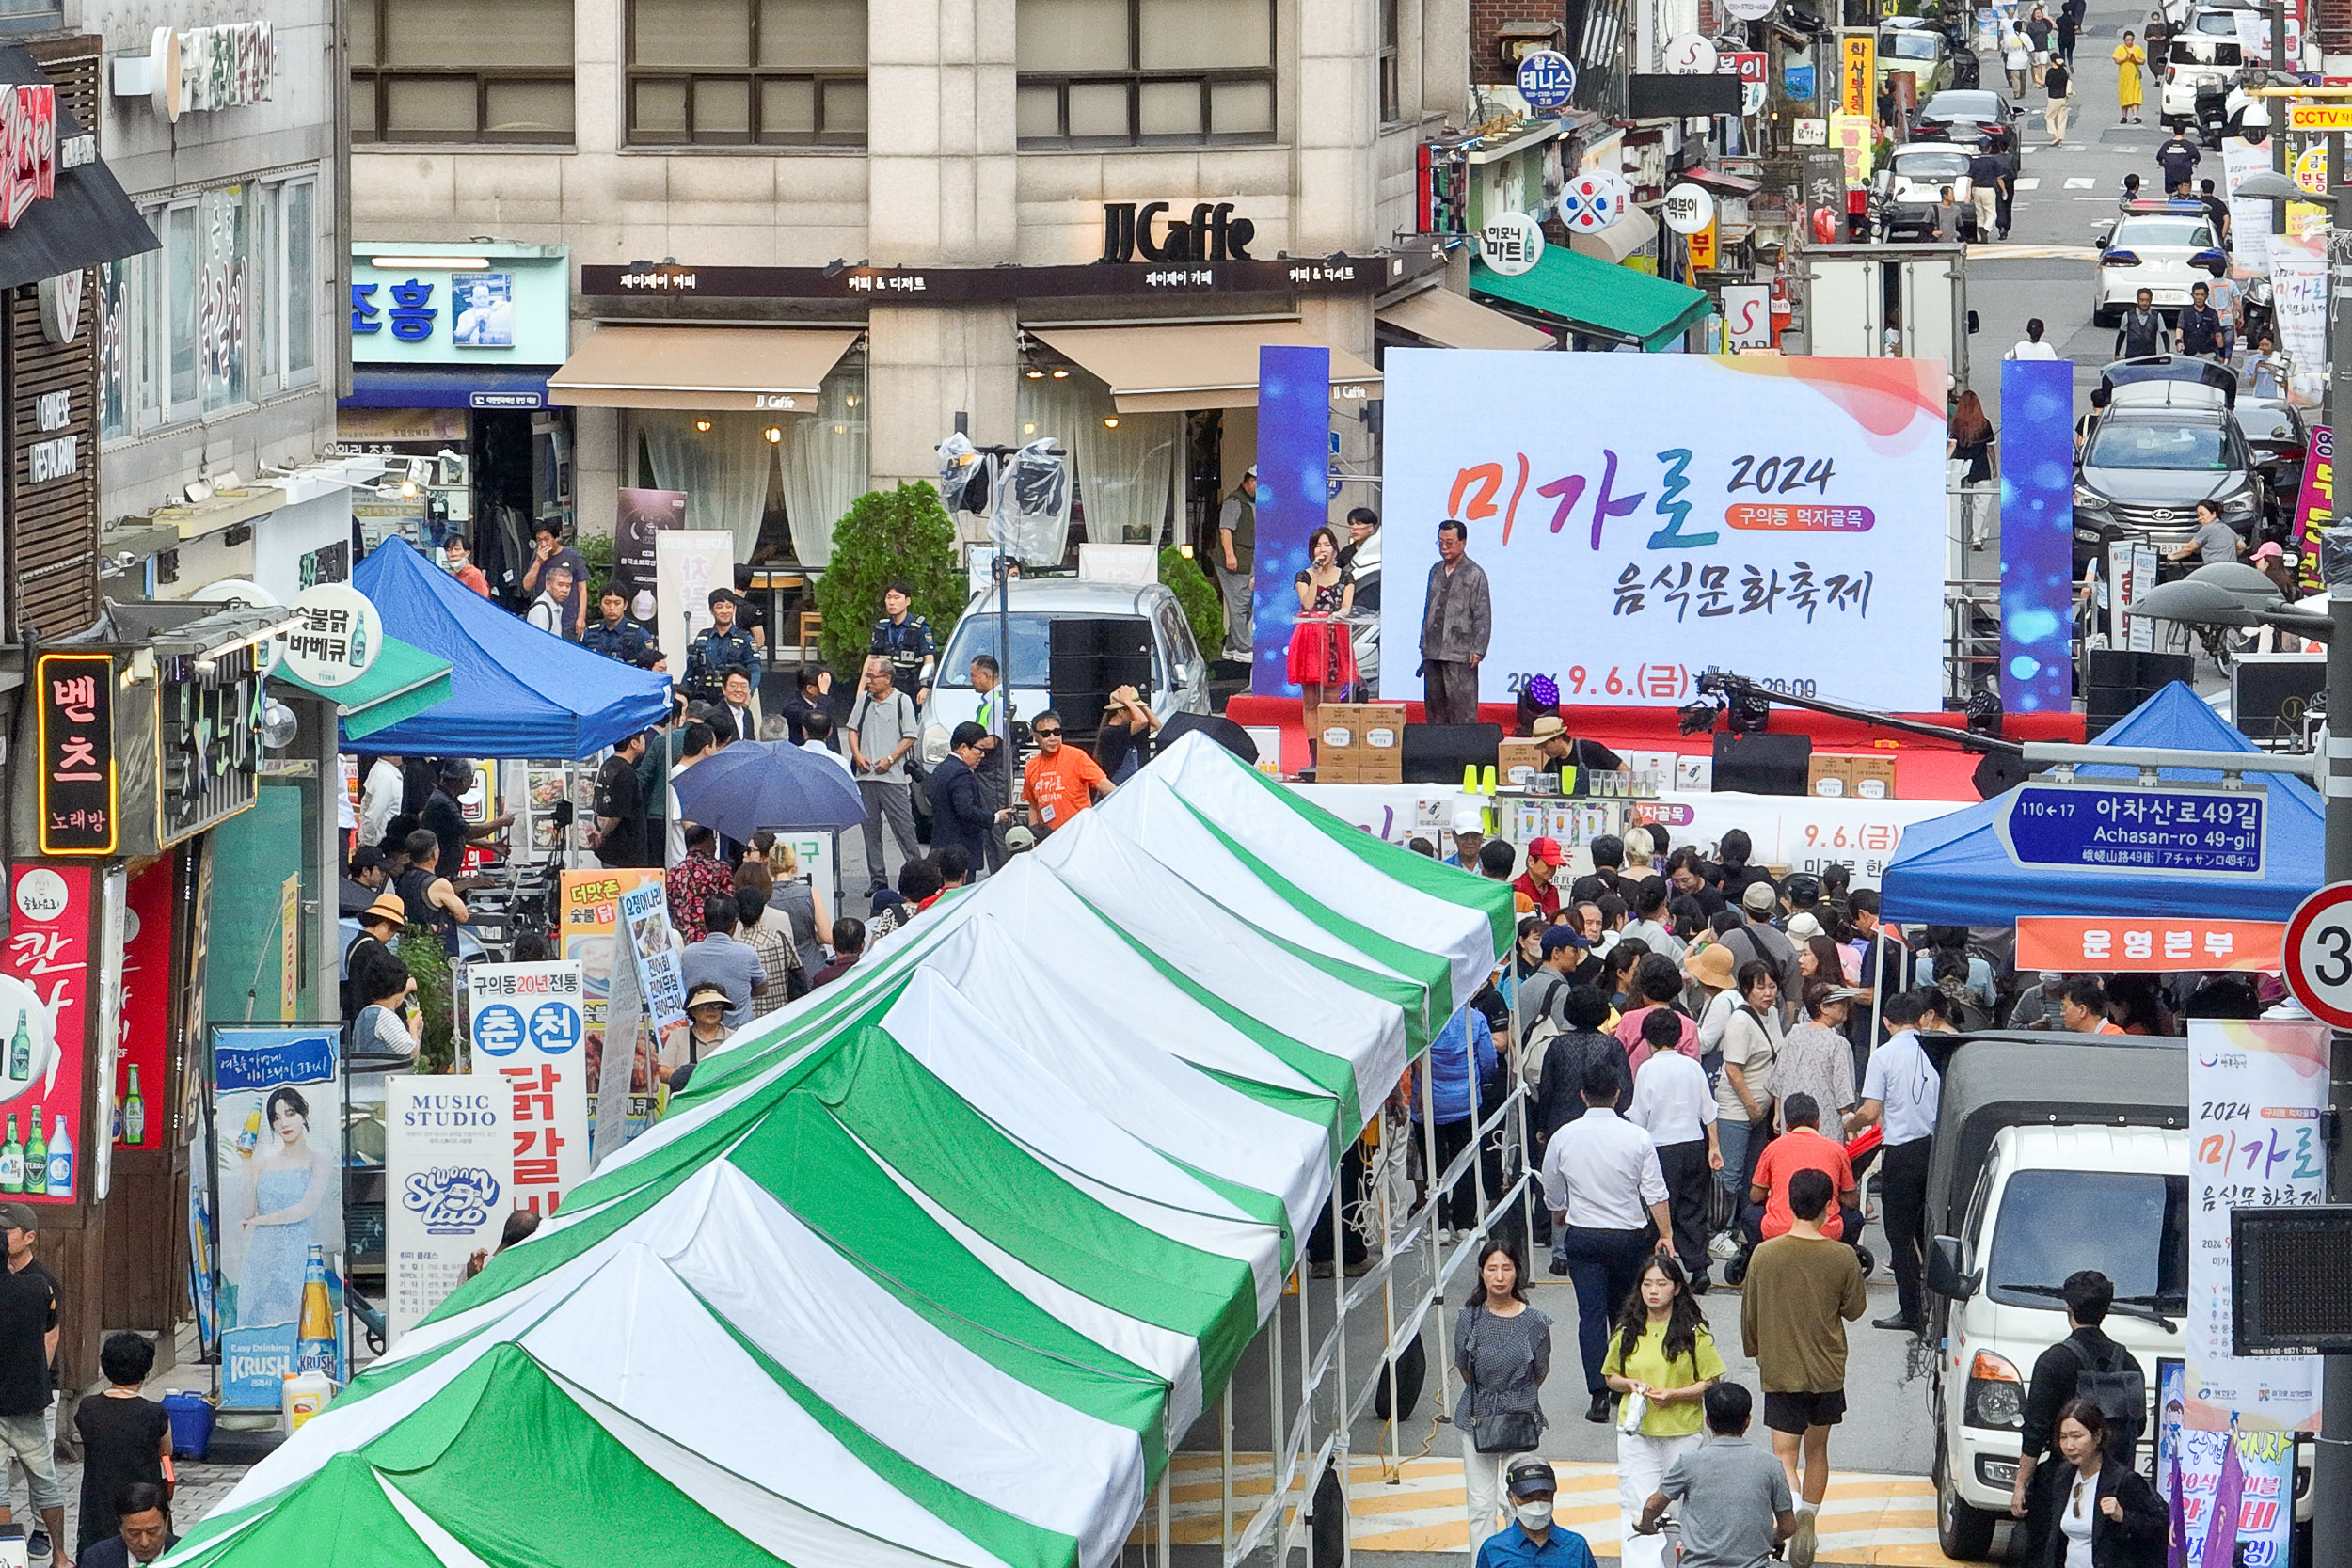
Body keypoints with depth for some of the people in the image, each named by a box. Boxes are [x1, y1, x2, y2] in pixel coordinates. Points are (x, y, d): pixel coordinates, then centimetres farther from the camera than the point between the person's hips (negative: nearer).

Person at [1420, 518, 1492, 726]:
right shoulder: (1436, 571, 16)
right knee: (1434, 703, 8)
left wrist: (1477, 650, -12)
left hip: (1460, 655, -7)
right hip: (1433, 653, 7)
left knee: (1462, 709, -7)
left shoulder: (1474, 574, -3)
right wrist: (1424, 645, 17)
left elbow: (1482, 616, -6)